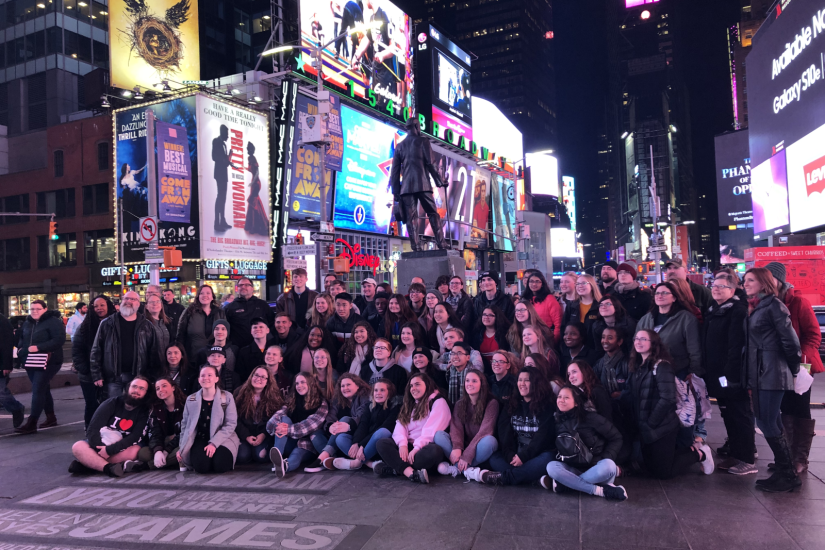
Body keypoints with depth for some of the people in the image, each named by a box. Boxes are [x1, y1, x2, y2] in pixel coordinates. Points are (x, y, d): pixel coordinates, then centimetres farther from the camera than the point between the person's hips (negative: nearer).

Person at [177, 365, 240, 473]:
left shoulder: (227, 396, -3)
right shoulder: (191, 399, 6)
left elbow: (231, 424, -8)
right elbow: (185, 425, 14)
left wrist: (214, 443, -19)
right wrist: (182, 448, 4)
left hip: (222, 438, -1)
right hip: (200, 439, 2)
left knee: (220, 465, -28)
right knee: (201, 466, -28)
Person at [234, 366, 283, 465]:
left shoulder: (274, 395, 2)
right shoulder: (240, 393, 2)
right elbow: (235, 418, -1)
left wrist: (263, 435, -15)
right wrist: (246, 436, -11)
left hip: (263, 435, -1)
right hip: (245, 434, 1)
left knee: (260, 457, -25)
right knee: (242, 456, -24)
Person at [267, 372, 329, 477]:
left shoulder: (321, 403, 3)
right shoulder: (291, 401, 16)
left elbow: (312, 423, -14)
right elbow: (277, 416, -1)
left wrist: (289, 429, -26)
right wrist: (276, 426, -26)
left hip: (306, 446, -4)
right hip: (289, 444, 4)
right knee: (284, 419, -21)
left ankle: (284, 465, -71)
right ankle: (276, 458, -43)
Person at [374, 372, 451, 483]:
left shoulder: (438, 402, 2)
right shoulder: (410, 405, 22)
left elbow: (431, 430, -12)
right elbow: (400, 426, 6)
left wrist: (417, 448, -23)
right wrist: (402, 444, -14)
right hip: (409, 446, 5)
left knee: (434, 451, -39)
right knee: (381, 443, -18)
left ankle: (396, 468, -31)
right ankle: (411, 473, -37)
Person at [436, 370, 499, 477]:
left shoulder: (491, 403, -4)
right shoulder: (460, 404, 10)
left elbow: (485, 430, -15)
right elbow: (456, 428, -5)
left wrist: (467, 456, -24)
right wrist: (457, 447, -27)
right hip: (463, 447, 4)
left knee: (489, 440, -35)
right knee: (439, 434, -18)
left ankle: (456, 468, -24)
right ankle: (467, 470, -30)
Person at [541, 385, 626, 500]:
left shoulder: (591, 418, -10)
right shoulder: (558, 422, 4)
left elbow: (616, 438, -3)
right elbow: (559, 450, 12)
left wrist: (606, 459, -14)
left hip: (597, 467, -3)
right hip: (575, 469, 4)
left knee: (607, 466, -38)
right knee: (551, 467, -26)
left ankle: (564, 483, -24)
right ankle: (602, 491, -27)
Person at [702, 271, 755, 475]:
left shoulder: (737, 310, -12)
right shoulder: (712, 311, 15)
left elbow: (736, 345, -20)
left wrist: (729, 373, -24)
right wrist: (706, 370, 14)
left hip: (732, 374, -9)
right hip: (716, 374, 9)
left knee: (740, 415, -1)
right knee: (728, 415, 15)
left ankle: (748, 460, 6)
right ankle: (735, 453, 25)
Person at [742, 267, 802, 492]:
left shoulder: (773, 305, -10)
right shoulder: (752, 307, 15)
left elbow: (790, 340, -12)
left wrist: (793, 370, -3)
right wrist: (748, 376, 13)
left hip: (772, 372, -8)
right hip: (758, 373, 8)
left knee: (768, 424, -6)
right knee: (768, 423, 11)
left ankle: (788, 475, 6)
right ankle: (783, 471, 20)